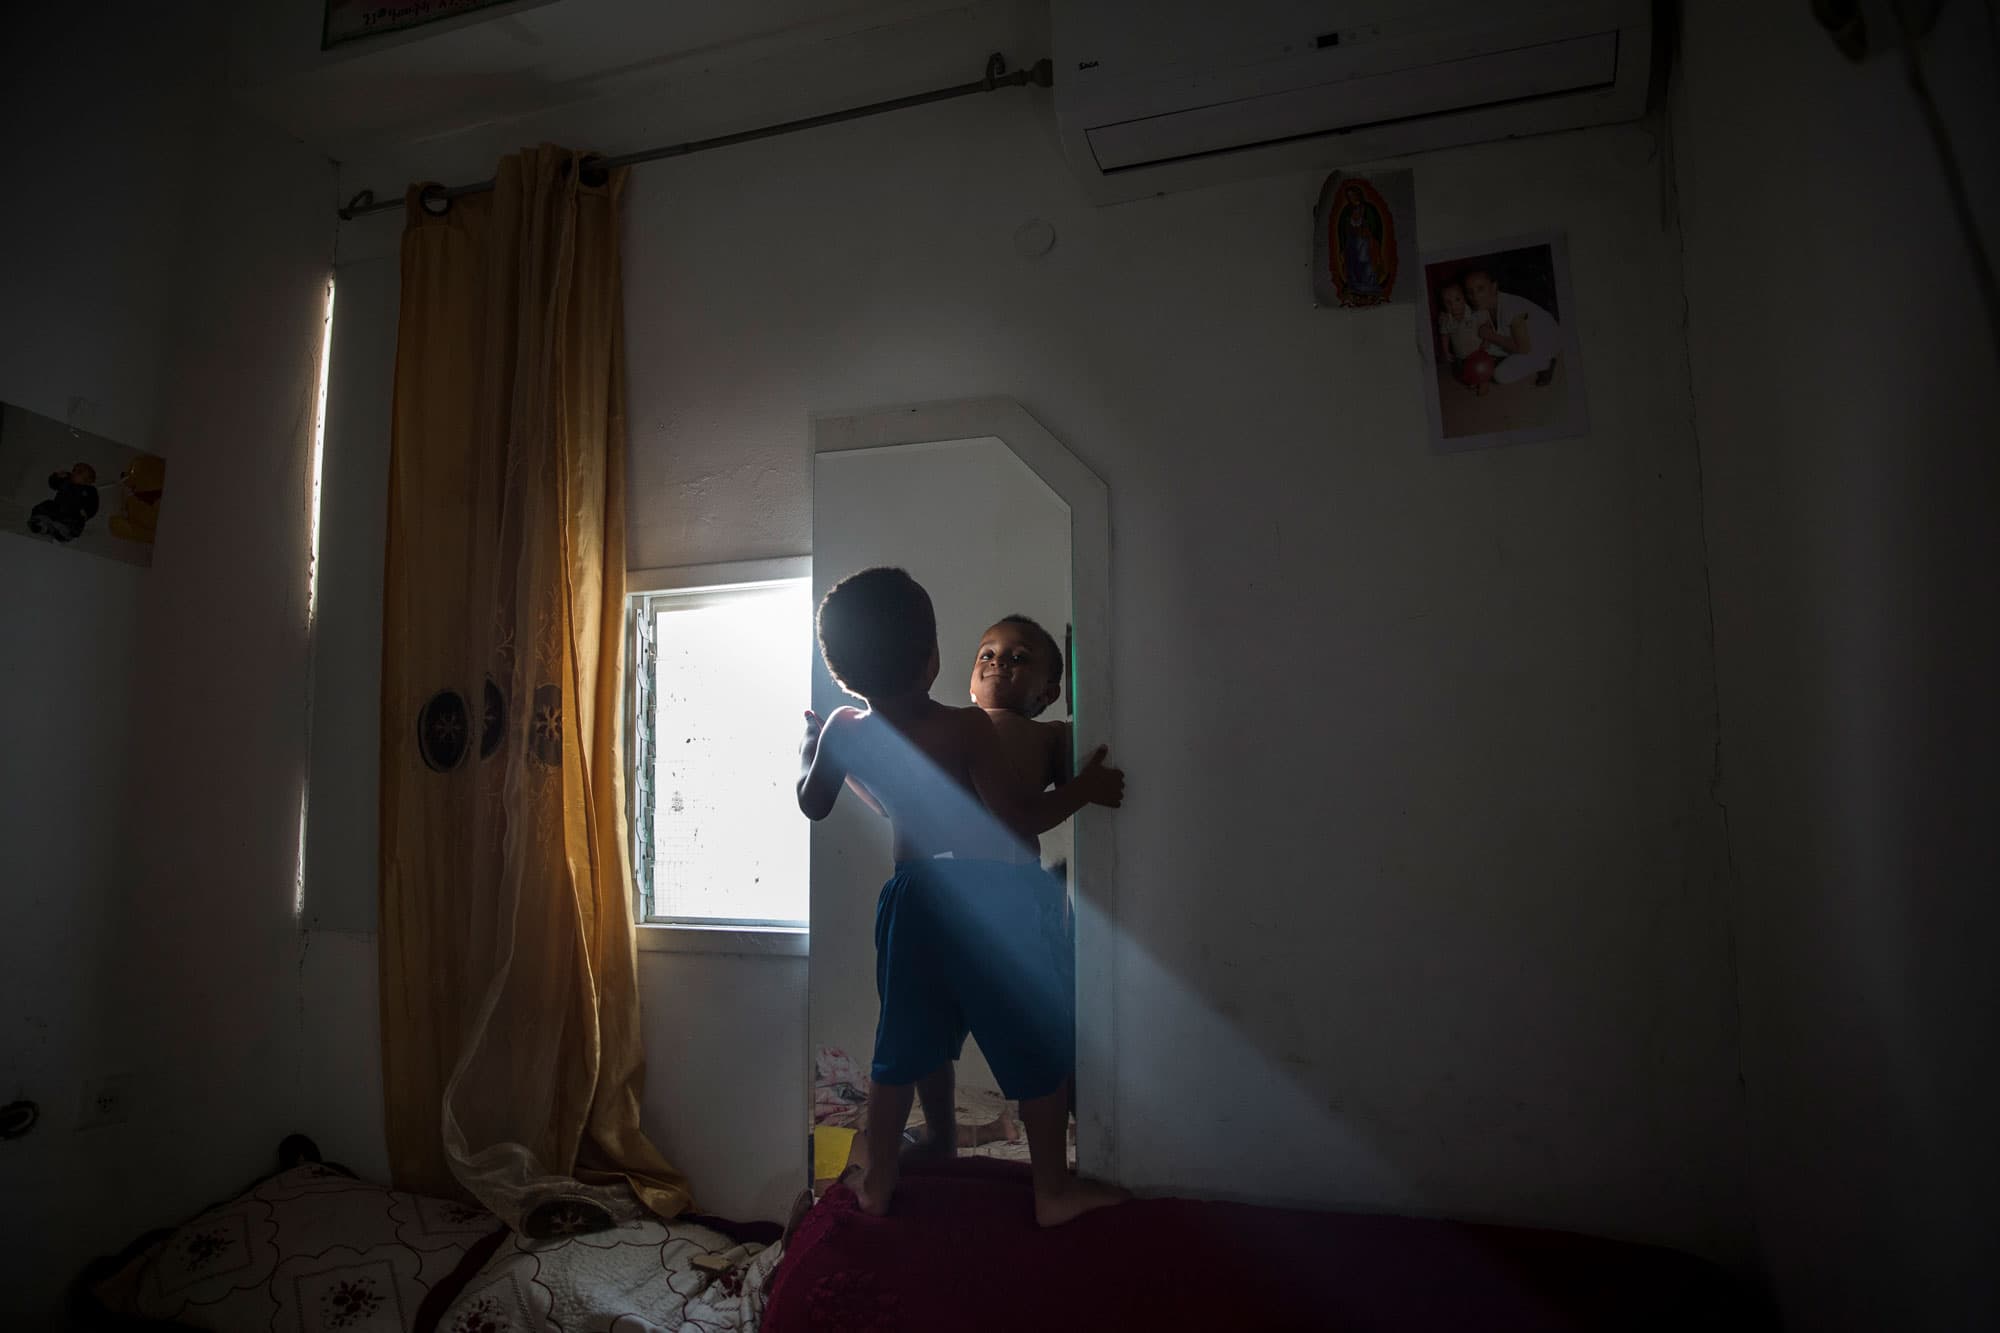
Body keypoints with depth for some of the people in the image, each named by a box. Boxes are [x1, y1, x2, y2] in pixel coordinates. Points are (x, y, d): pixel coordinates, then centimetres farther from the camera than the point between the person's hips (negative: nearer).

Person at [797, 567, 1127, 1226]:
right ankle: (1054, 1190, 22)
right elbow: (1017, 819, -21)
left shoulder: (843, 732, -3)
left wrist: (807, 747, 31)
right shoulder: (965, 729, -18)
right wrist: (1084, 788, -8)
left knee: (906, 1042, 21)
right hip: (995, 901, -5)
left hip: (911, 896, 5)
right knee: (1042, 1047, 11)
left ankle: (878, 1178, 32)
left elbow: (813, 803, 14)